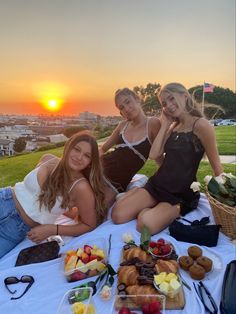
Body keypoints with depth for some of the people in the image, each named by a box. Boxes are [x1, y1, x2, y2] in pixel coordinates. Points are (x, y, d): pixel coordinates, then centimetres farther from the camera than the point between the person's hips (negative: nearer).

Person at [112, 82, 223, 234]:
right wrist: (165, 125, 0)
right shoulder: (173, 127, 11)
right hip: (158, 184, 6)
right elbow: (154, 155, -2)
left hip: (183, 194, -5)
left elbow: (216, 166, -7)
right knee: (118, 216, -10)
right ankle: (150, 208, 12)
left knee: (146, 224, -28)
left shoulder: (201, 125, -11)